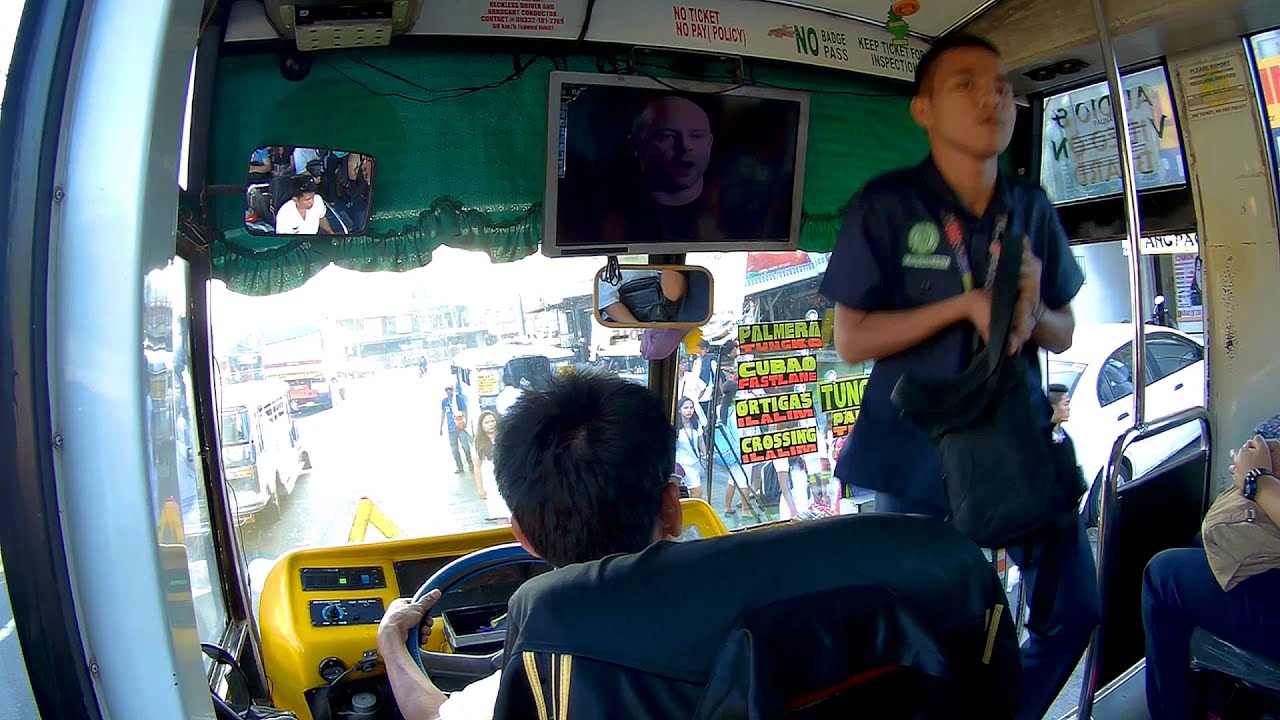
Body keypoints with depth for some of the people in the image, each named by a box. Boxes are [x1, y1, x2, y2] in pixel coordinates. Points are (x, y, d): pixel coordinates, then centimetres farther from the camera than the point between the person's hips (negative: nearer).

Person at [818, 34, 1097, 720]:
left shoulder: (1032, 208, 4)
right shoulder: (885, 205, -11)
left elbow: (1063, 334, 9)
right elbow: (850, 340, -13)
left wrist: (1033, 312, -15)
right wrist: (965, 304, -22)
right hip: (920, 451, -5)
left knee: (1074, 610, 14)